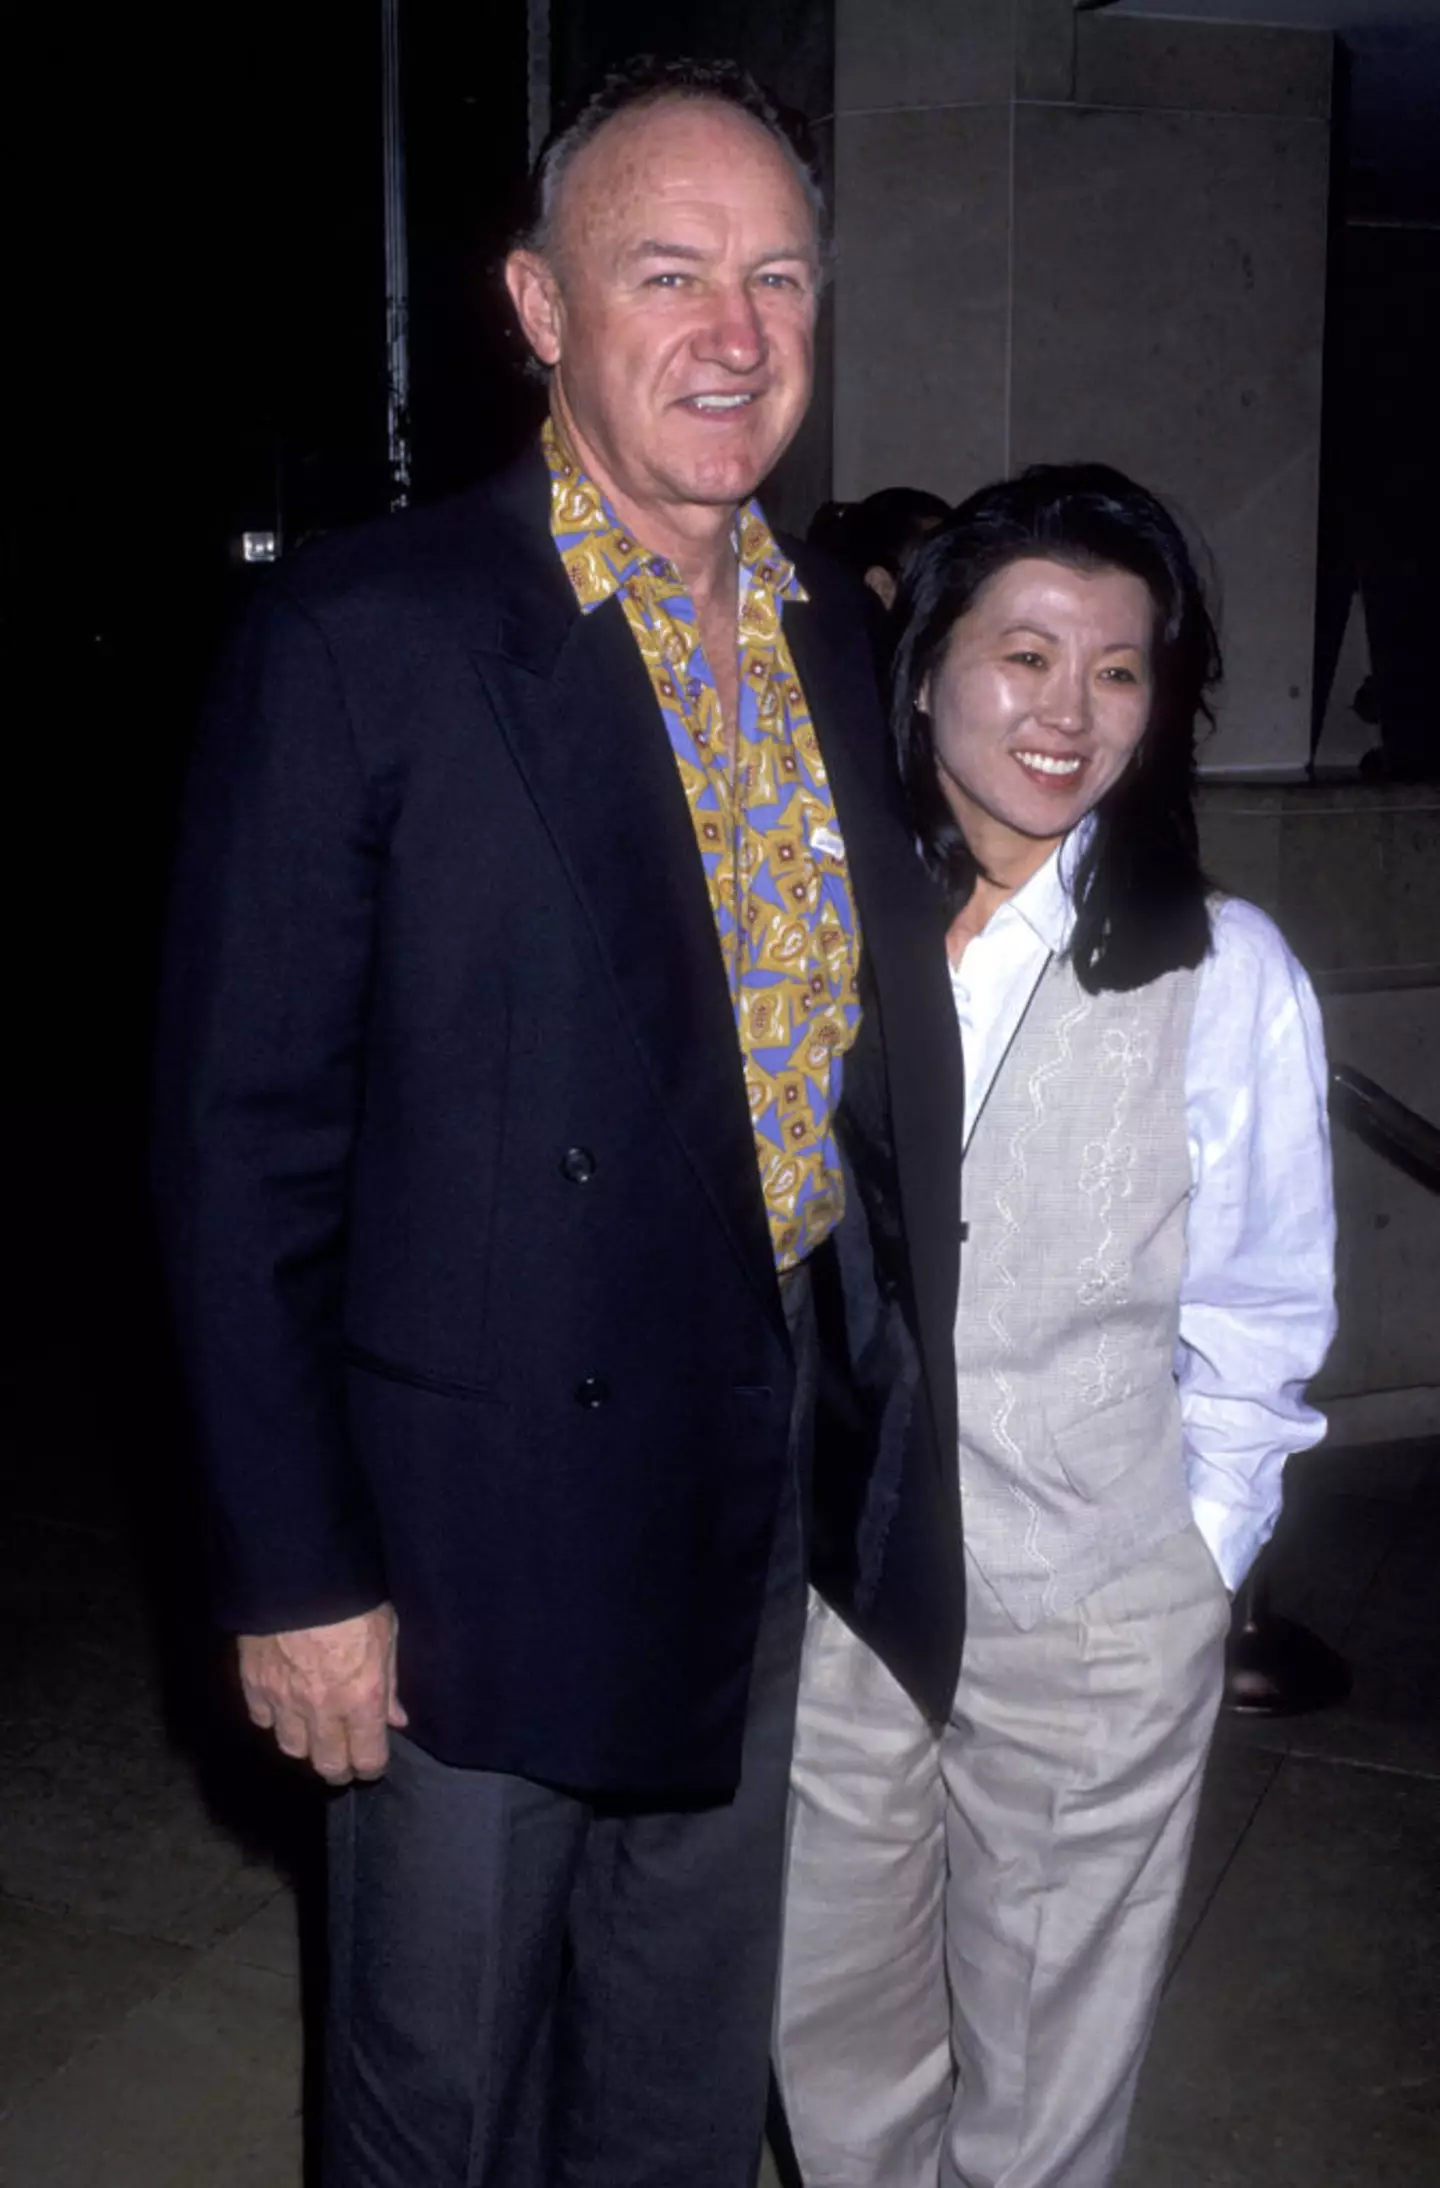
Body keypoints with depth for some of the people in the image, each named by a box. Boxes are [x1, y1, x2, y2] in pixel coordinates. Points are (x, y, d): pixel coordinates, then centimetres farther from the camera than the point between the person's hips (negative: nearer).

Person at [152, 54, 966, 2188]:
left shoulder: (833, 647, 5)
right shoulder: (361, 640, -15)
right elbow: (245, 1143, -15)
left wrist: (880, 1437, 8)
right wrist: (294, 1569, -14)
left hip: (764, 1519, 6)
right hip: (479, 1530, -5)